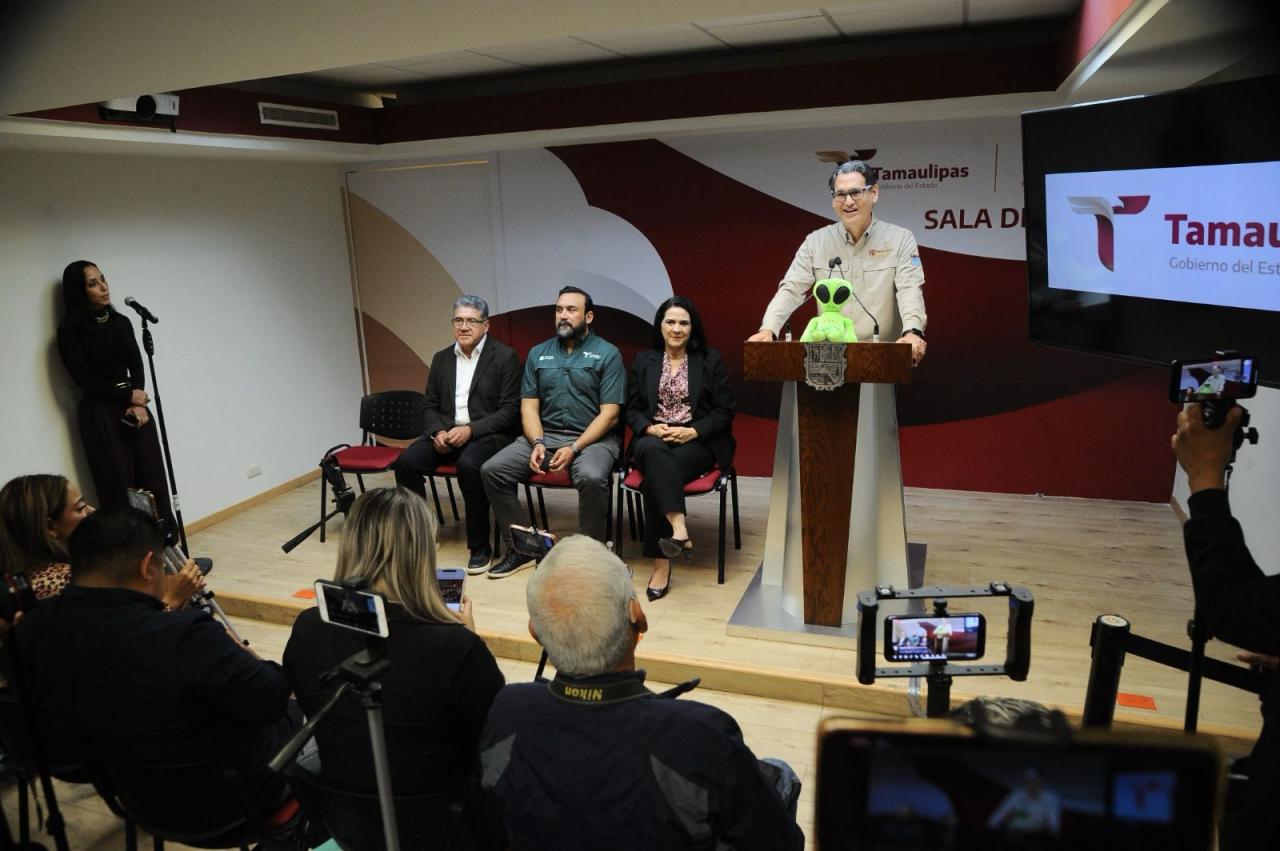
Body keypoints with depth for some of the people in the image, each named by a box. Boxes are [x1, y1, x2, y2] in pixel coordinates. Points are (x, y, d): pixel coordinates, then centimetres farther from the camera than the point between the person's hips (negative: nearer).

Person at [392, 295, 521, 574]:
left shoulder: (505, 356, -3)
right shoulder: (442, 358, 13)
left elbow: (510, 410, -8)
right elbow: (431, 406, 15)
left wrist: (470, 429, -19)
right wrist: (438, 431, -8)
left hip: (488, 434, -5)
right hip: (446, 432, 5)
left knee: (468, 465, -36)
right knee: (406, 461, -22)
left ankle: (480, 547, -19)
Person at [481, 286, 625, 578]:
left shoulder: (607, 354, -1)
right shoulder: (538, 354, 13)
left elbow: (609, 414, -7)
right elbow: (529, 406, 8)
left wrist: (574, 449, -18)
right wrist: (537, 443, -11)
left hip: (592, 438, -4)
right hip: (544, 435, 5)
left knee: (592, 478, -36)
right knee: (492, 470, -14)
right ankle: (519, 548, -1)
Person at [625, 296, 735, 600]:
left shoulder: (711, 360, 8)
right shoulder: (643, 361, 15)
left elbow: (724, 412, 3)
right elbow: (632, 410, 11)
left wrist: (692, 431, -13)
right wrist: (651, 428, -10)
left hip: (699, 442, -2)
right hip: (653, 439, 2)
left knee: (656, 477, -33)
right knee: (654, 451, -37)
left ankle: (661, 563, -34)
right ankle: (679, 530, -48)